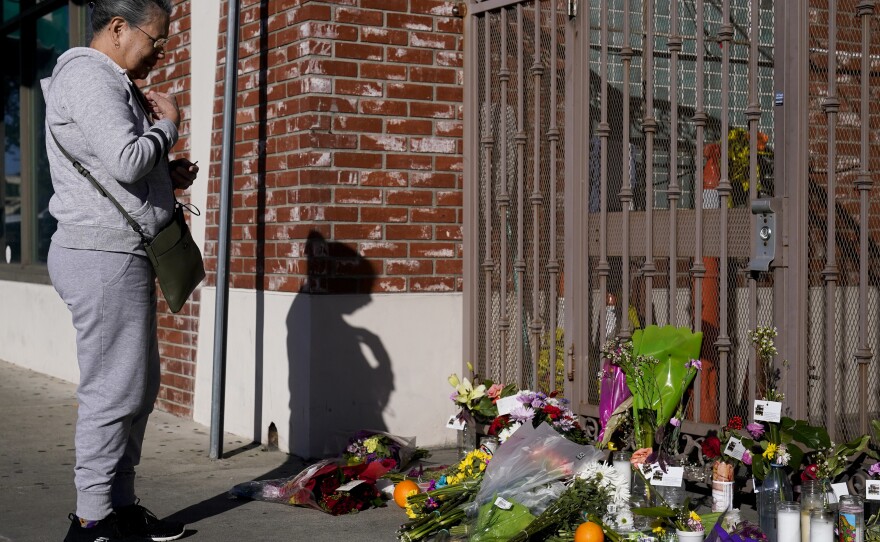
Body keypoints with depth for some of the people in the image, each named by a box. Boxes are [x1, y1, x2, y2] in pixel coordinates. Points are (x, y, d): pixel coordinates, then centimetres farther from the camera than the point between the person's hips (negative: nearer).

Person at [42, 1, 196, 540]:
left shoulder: (113, 84, 22)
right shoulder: (87, 75, -11)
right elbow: (126, 160, -23)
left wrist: (169, 176, 11)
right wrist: (168, 123, -6)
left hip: (123, 257, 11)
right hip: (104, 257, -11)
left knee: (140, 385, 13)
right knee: (114, 392, -8)